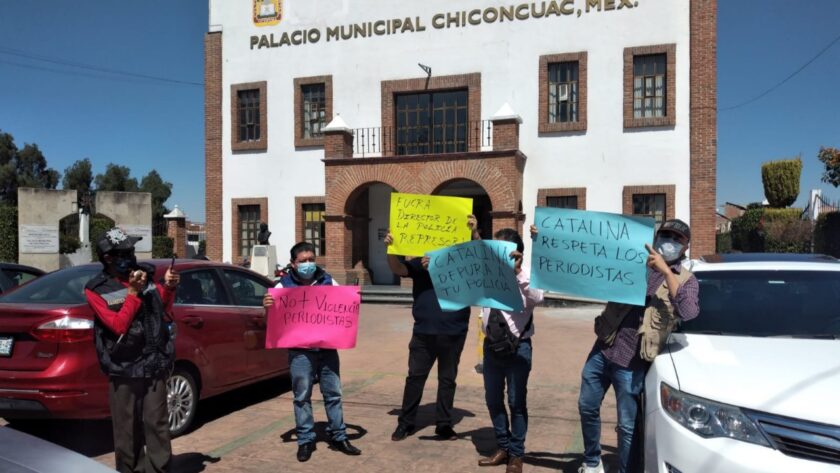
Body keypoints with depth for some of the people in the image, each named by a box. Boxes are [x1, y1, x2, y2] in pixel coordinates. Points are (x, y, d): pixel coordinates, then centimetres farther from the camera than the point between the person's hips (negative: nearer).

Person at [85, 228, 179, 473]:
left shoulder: (145, 273, 4)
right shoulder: (96, 289, -3)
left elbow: (163, 310, 17)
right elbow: (119, 326, -13)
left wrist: (168, 288, -2)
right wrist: (133, 292, -19)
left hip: (154, 364, 2)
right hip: (122, 369, -2)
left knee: (157, 423, 4)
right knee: (126, 428, 7)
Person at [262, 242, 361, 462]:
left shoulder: (328, 281, 7)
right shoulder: (284, 285, -2)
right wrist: (267, 306, -25)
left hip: (327, 348, 3)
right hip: (300, 351, -2)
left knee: (333, 393, 10)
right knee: (302, 397, 5)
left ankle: (339, 437, 22)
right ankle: (305, 440, 17)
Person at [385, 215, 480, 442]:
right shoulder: (420, 263, 3)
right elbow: (398, 268, -8)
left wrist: (474, 232, -25)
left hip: (453, 333, 0)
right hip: (423, 332, 0)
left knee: (447, 379, 10)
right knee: (415, 377, 8)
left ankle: (444, 425, 22)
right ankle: (406, 423, 19)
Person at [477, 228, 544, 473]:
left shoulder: (526, 275, -11)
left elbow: (538, 298, -29)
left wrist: (517, 272, -39)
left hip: (518, 347, -5)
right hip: (491, 345, 5)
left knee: (517, 401, 6)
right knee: (493, 399, 15)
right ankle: (503, 447, 34)